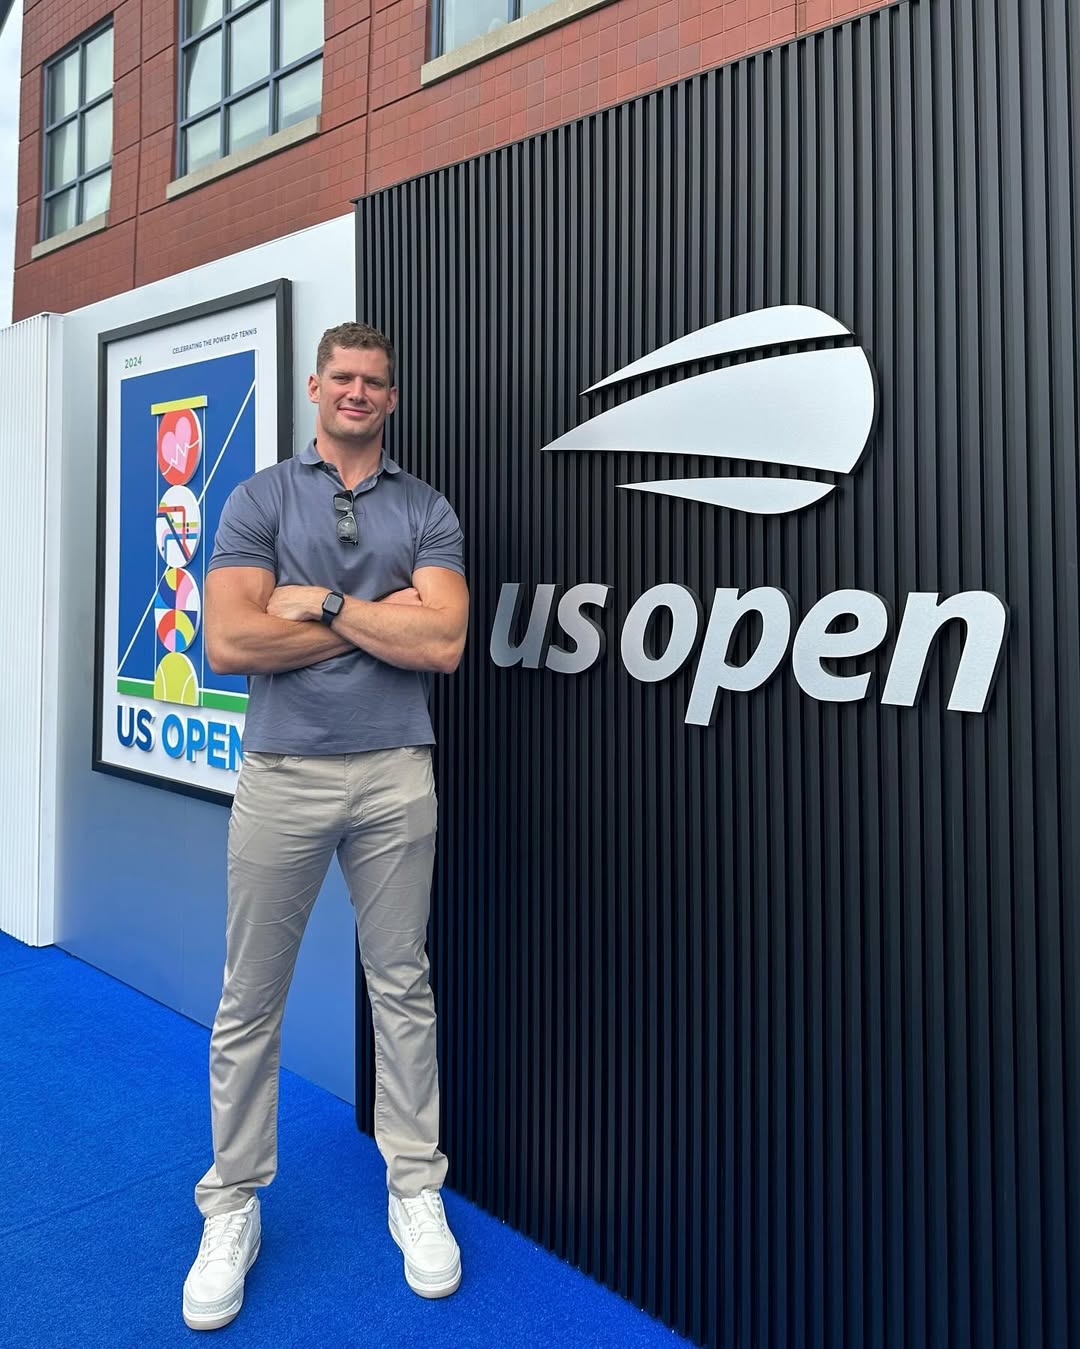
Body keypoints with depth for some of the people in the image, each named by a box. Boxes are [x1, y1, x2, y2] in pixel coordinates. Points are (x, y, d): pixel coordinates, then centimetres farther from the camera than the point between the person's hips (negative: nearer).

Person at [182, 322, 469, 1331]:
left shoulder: (427, 511, 7)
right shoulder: (259, 499, 4)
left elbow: (442, 644, -8)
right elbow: (229, 643, -10)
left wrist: (325, 603, -8)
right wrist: (383, 620, -8)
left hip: (395, 776, 1)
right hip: (281, 774, 0)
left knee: (402, 986, 11)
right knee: (249, 1000, 9)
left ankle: (415, 1188, 28)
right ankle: (232, 1204, 28)